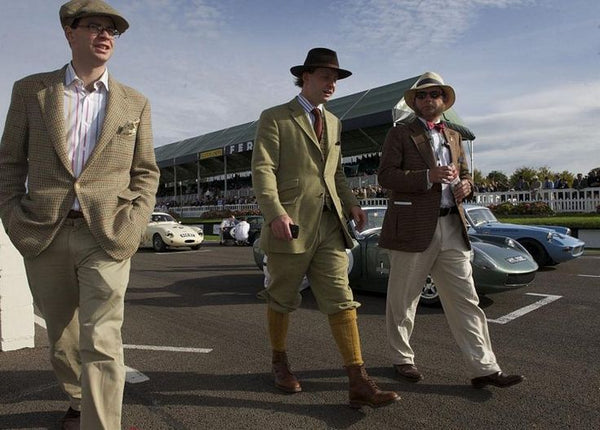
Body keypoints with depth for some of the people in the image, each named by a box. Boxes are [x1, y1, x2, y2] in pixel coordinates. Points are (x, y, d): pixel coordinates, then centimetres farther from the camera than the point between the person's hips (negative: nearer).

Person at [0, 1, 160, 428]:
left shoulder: (135, 103, 7)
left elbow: (146, 172, 7)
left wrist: (133, 227, -5)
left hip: (106, 237, -2)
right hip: (44, 237, 2)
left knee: (101, 344, -8)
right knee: (62, 338, 18)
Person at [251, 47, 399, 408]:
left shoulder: (333, 122, 20)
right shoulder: (275, 119, 0)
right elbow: (262, 170, -11)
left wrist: (351, 202, 8)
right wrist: (275, 212, -25)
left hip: (329, 226, 5)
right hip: (291, 225, -5)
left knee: (341, 299, -2)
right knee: (283, 299, 10)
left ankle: (359, 382, 1)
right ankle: (280, 363, 32)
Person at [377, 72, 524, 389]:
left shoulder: (454, 136, 20)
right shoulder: (400, 134, 3)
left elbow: (465, 173, 26)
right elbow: (385, 175, -8)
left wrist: (465, 185, 1)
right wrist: (429, 176, -19)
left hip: (451, 228, 5)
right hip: (414, 228, -4)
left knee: (465, 300, 4)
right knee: (403, 300, 7)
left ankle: (483, 368, 10)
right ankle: (402, 358, 25)